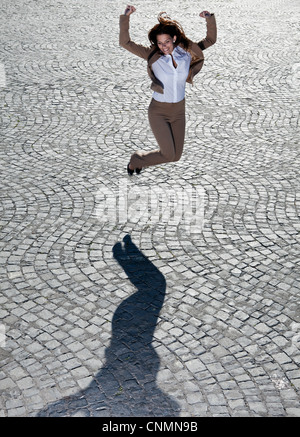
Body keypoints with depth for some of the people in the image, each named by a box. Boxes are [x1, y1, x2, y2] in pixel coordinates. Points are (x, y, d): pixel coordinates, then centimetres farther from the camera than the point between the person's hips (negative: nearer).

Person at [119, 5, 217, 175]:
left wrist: (210, 19, -14)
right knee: (168, 155, -9)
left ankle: (140, 161, 36)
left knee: (176, 156, 12)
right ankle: (135, 160, 19)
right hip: (158, 111, -4)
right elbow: (125, 42, -20)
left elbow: (210, 40, 2)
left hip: (178, 111, 5)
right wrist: (125, 17, -30)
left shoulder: (186, 51, -6)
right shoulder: (153, 55, -15)